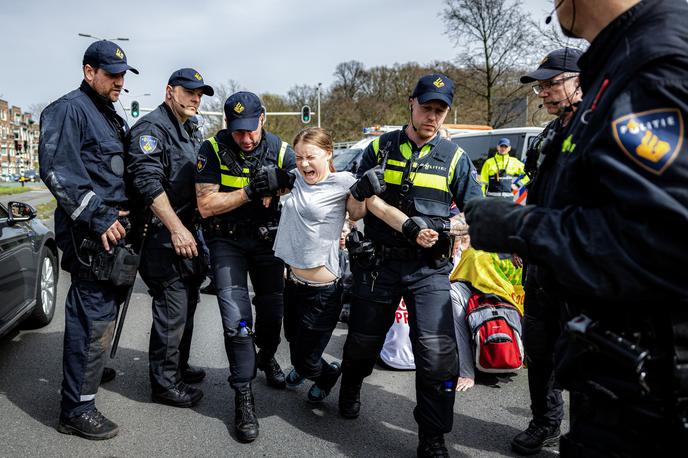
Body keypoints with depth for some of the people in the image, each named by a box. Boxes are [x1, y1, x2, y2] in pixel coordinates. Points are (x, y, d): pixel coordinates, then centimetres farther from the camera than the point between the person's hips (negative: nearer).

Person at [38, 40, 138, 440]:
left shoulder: (113, 118, 20)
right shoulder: (69, 110, -9)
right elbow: (57, 171, -19)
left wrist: (127, 213, 13)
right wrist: (98, 219, -21)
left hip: (114, 229, 9)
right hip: (91, 233, -9)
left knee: (104, 310, 20)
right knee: (94, 317, -8)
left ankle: (93, 370, 39)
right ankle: (77, 409, 2)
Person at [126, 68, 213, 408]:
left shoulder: (192, 132, 18)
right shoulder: (150, 128, -12)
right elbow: (148, 183, -23)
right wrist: (176, 228, -29)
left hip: (188, 233, 10)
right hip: (164, 236, -10)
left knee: (187, 305, 19)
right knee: (172, 311, -4)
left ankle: (179, 367, 34)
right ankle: (165, 383, 10)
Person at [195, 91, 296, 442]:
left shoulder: (280, 151, -8)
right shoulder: (213, 150, -14)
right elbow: (206, 206, -18)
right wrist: (249, 193, -28)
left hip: (267, 239, 3)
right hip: (227, 242, -2)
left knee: (273, 310, 13)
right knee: (236, 318, -12)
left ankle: (266, 358, 45)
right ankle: (243, 397, 0)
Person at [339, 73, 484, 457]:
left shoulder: (455, 158, 4)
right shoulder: (380, 148, 5)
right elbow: (355, 208, 7)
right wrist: (363, 189, -15)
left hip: (430, 269, -1)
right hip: (380, 263, 1)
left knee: (438, 353, -11)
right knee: (364, 341, 15)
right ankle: (350, 392, 48)